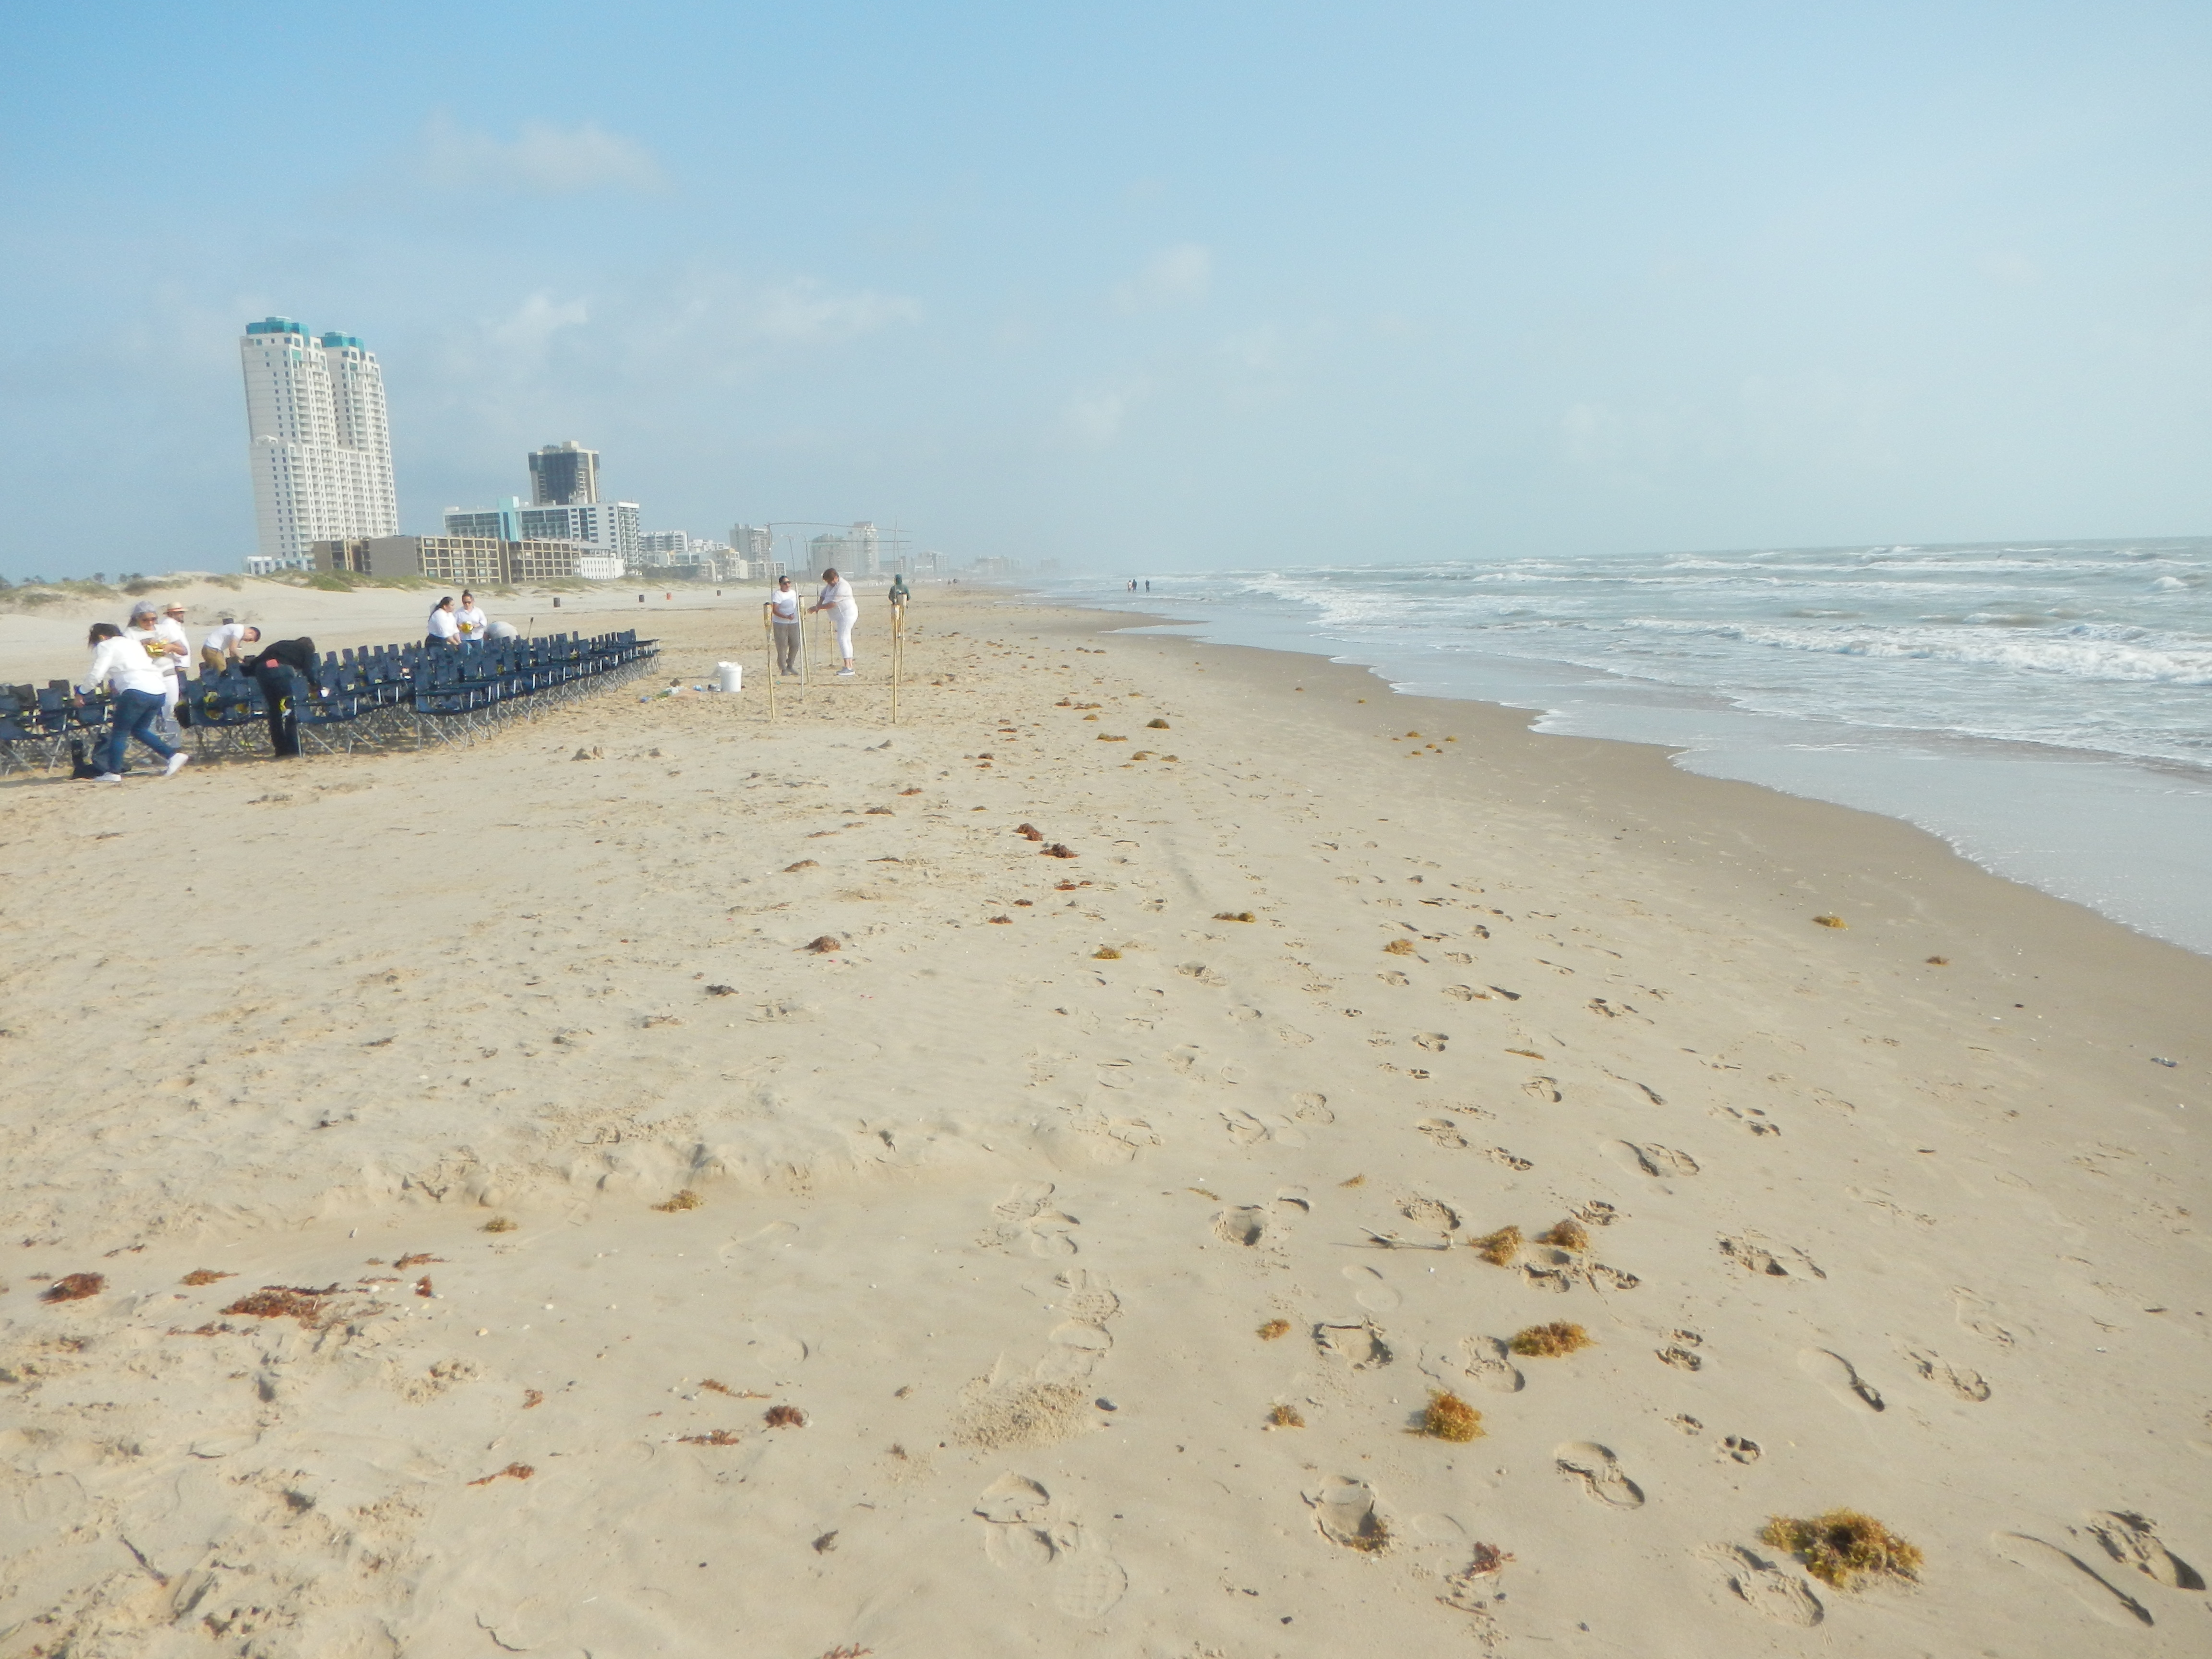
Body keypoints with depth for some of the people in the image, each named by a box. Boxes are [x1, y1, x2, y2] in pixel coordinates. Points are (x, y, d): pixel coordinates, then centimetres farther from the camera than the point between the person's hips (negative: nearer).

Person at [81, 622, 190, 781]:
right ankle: (174, 755, 7)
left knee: (119, 732, 5)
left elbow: (96, 674, -2)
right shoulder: (133, 643, 28)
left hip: (136, 691, -7)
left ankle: (114, 773, 5)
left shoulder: (105, 646, 6)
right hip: (158, 691, 7)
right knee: (139, 730, 20)